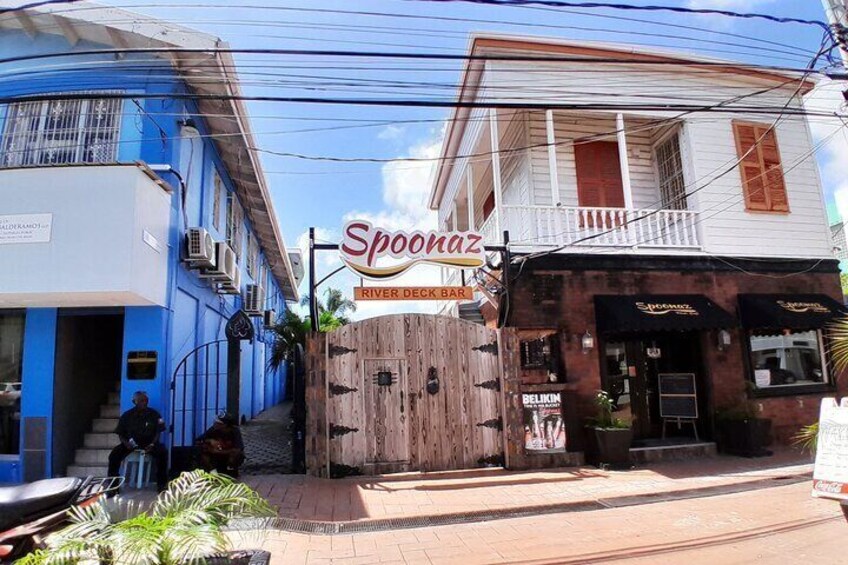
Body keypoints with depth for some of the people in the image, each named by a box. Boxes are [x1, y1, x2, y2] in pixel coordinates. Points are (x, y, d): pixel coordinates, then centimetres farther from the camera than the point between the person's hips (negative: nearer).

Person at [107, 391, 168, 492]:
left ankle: (161, 484, -17)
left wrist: (152, 444, -16)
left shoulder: (154, 414, 1)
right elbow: (120, 434, 4)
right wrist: (126, 443, -17)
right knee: (114, 455, -25)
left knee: (162, 452, -29)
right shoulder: (127, 415, 1)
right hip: (130, 443, 1)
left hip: (148, 443, -1)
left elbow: (158, 432, 2)